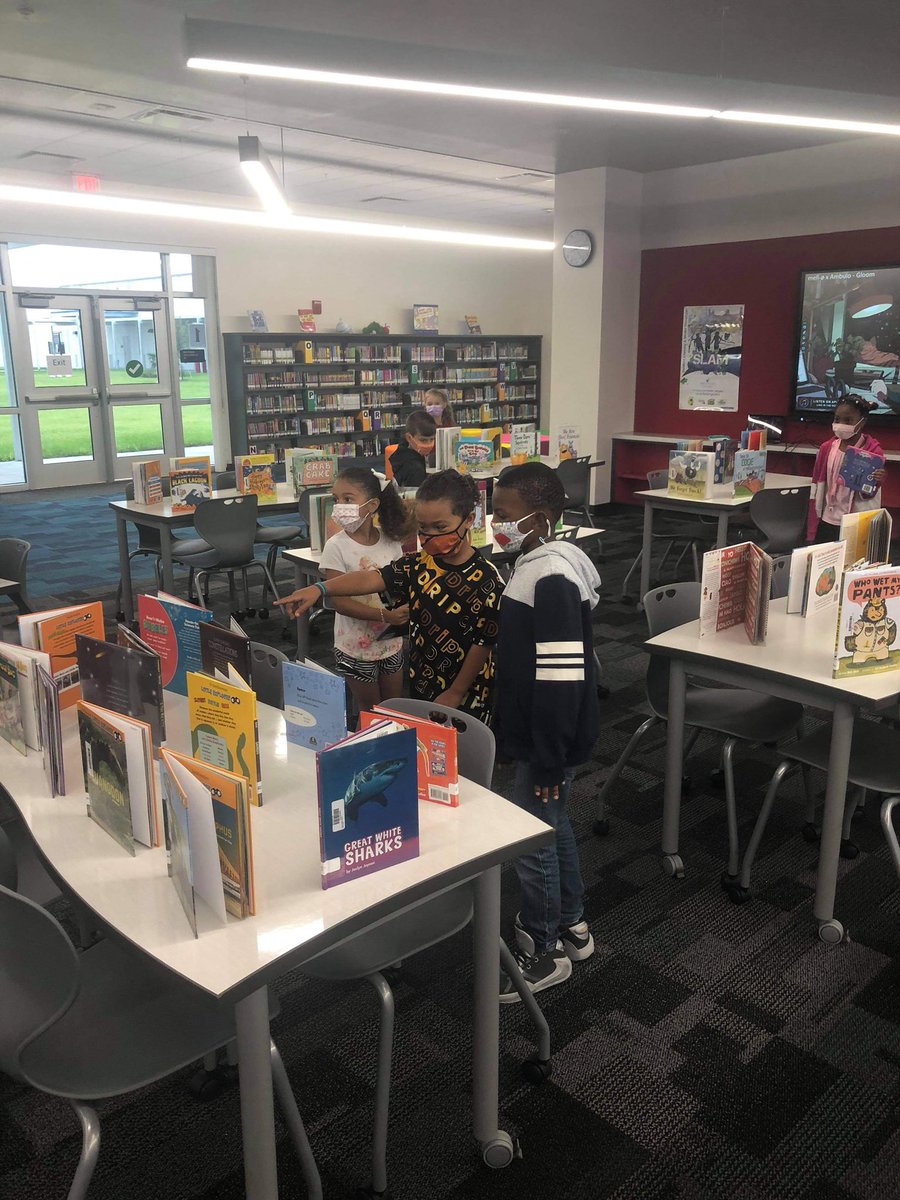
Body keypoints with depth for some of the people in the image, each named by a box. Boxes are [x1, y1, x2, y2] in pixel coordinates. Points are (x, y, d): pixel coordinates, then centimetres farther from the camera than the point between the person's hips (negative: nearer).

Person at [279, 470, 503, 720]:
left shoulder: (485, 579, -17)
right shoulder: (419, 564, -1)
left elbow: (485, 641, -15)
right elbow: (371, 579, -12)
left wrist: (455, 694, -11)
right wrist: (320, 589, -27)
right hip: (420, 687, 5)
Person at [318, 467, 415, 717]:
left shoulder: (390, 539, -4)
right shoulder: (337, 547, -15)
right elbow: (340, 603, -19)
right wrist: (385, 615, -29)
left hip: (391, 641, 4)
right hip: (356, 647, -3)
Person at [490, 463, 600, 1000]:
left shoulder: (552, 580, -25)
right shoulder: (538, 563, 7)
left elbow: (560, 679, -26)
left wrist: (548, 760, -21)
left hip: (551, 739, -10)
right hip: (538, 733, 10)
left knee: (533, 841, 4)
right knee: (555, 826, 22)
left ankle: (542, 954, 22)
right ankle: (572, 926, 40)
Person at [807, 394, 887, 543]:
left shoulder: (873, 451, -9)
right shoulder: (827, 447, 2)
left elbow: (868, 495, -6)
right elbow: (817, 489, 6)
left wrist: (875, 483, -29)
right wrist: (811, 531, 5)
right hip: (826, 522, 4)